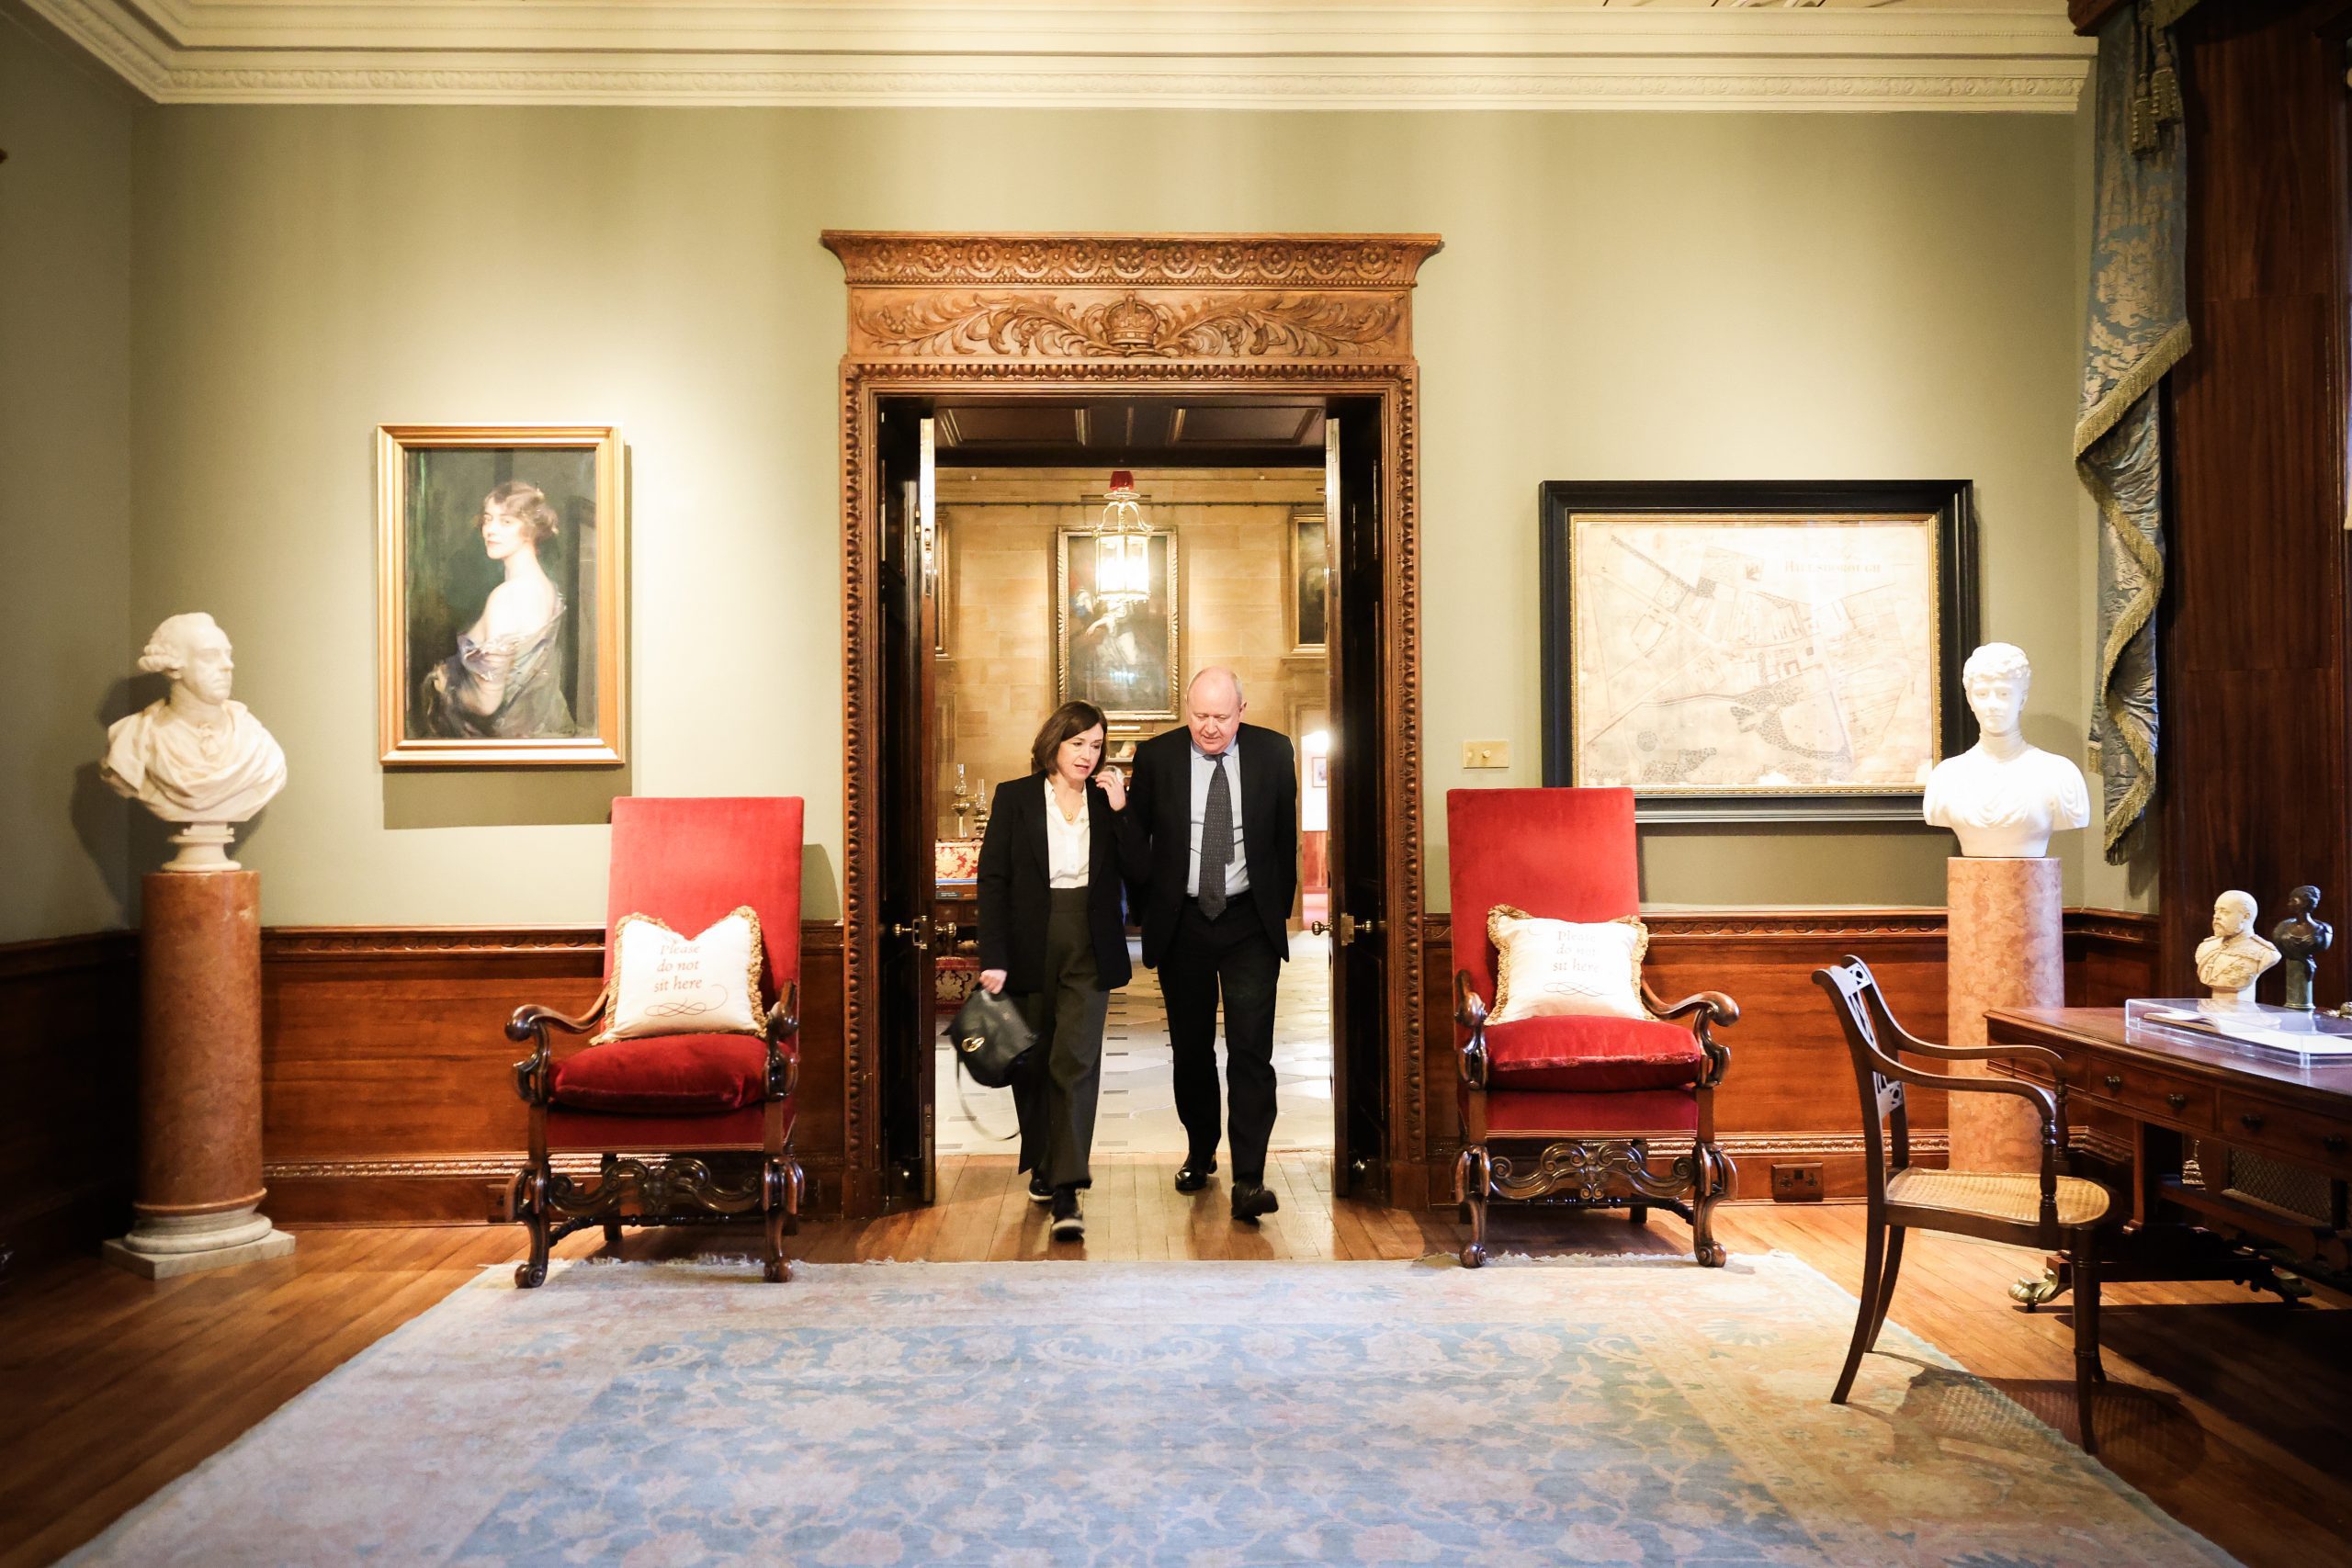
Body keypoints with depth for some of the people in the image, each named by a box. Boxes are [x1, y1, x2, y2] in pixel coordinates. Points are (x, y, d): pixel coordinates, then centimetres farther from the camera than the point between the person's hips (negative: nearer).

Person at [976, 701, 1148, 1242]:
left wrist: (1119, 809, -9)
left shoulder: (1109, 801, 6)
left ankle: (1066, 1191, -12)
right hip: (1029, 948, 0)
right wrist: (993, 958, -12)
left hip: (1089, 953, 0)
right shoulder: (1015, 797, 1)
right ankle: (1042, 1166, 32)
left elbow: (1137, 872, -1)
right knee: (1033, 1062, 11)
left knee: (1076, 1061, -9)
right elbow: (993, 881, -4)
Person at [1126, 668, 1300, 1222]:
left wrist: (1280, 910, 8)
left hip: (1250, 925, -1)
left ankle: (1249, 1179, -5)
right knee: (1191, 1047, 13)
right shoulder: (1156, 757, -3)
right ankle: (1200, 1152, 33)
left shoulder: (1273, 752, -1)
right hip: (1181, 923, 1)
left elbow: (1286, 837, 7)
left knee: (1250, 1049, -8)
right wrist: (1149, 915, 4)